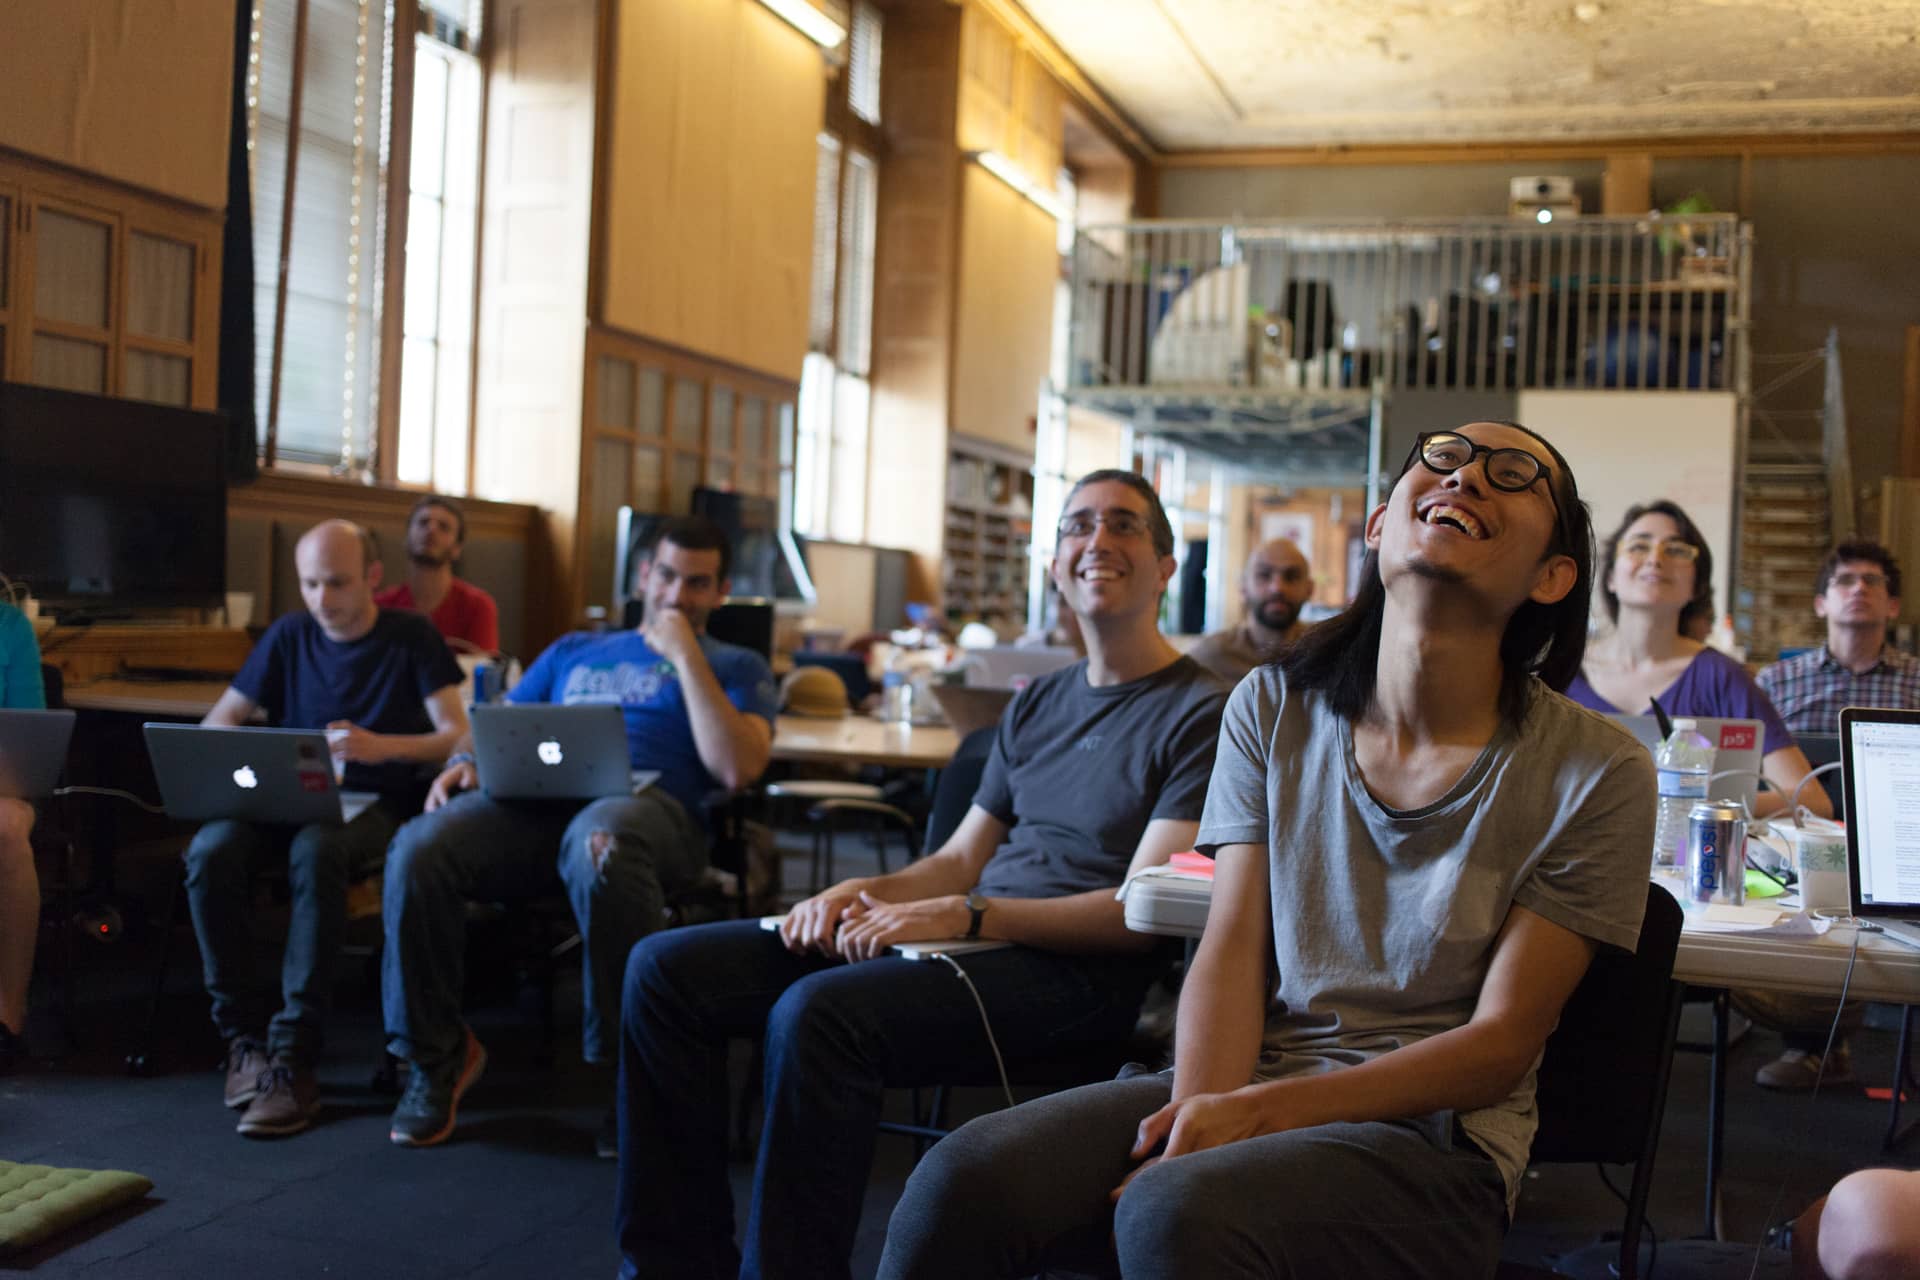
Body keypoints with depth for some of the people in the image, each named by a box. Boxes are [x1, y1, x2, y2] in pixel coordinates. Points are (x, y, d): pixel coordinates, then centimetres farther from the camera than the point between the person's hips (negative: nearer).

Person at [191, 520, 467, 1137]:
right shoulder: (288, 636, 12)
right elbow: (216, 722, 13)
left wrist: (378, 746, -24)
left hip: (373, 803, -3)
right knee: (210, 849, -30)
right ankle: (243, 1035, -20)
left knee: (316, 849, -39)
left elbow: (458, 736, -6)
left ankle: (294, 1057, -37)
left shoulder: (412, 638, 2)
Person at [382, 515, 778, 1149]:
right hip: (535, 799, 4)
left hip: (647, 803, -4)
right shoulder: (574, 651, 34)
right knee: (418, 849, -27)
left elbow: (737, 768, 2)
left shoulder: (735, 667, 21)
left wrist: (686, 656, 2)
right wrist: (467, 762, 3)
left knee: (599, 844, -42)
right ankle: (436, 1054, -7)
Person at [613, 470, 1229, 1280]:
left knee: (815, 1014, -34)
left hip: (1076, 969, -8)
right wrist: (858, 893, -1)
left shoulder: (1198, 714, -4)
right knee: (666, 968, -3)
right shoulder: (1036, 705, 20)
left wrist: (966, 916, -21)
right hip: (968, 937, 8)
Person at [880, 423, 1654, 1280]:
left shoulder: (1599, 774, -5)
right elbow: (1232, 949, 1)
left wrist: (1259, 1111, -18)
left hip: (1432, 1133, -3)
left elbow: (1501, 1044, -7)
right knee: (965, 1177, -23)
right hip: (1247, 1087, 4)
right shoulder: (1275, 706, 6)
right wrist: (1200, 1109, -20)